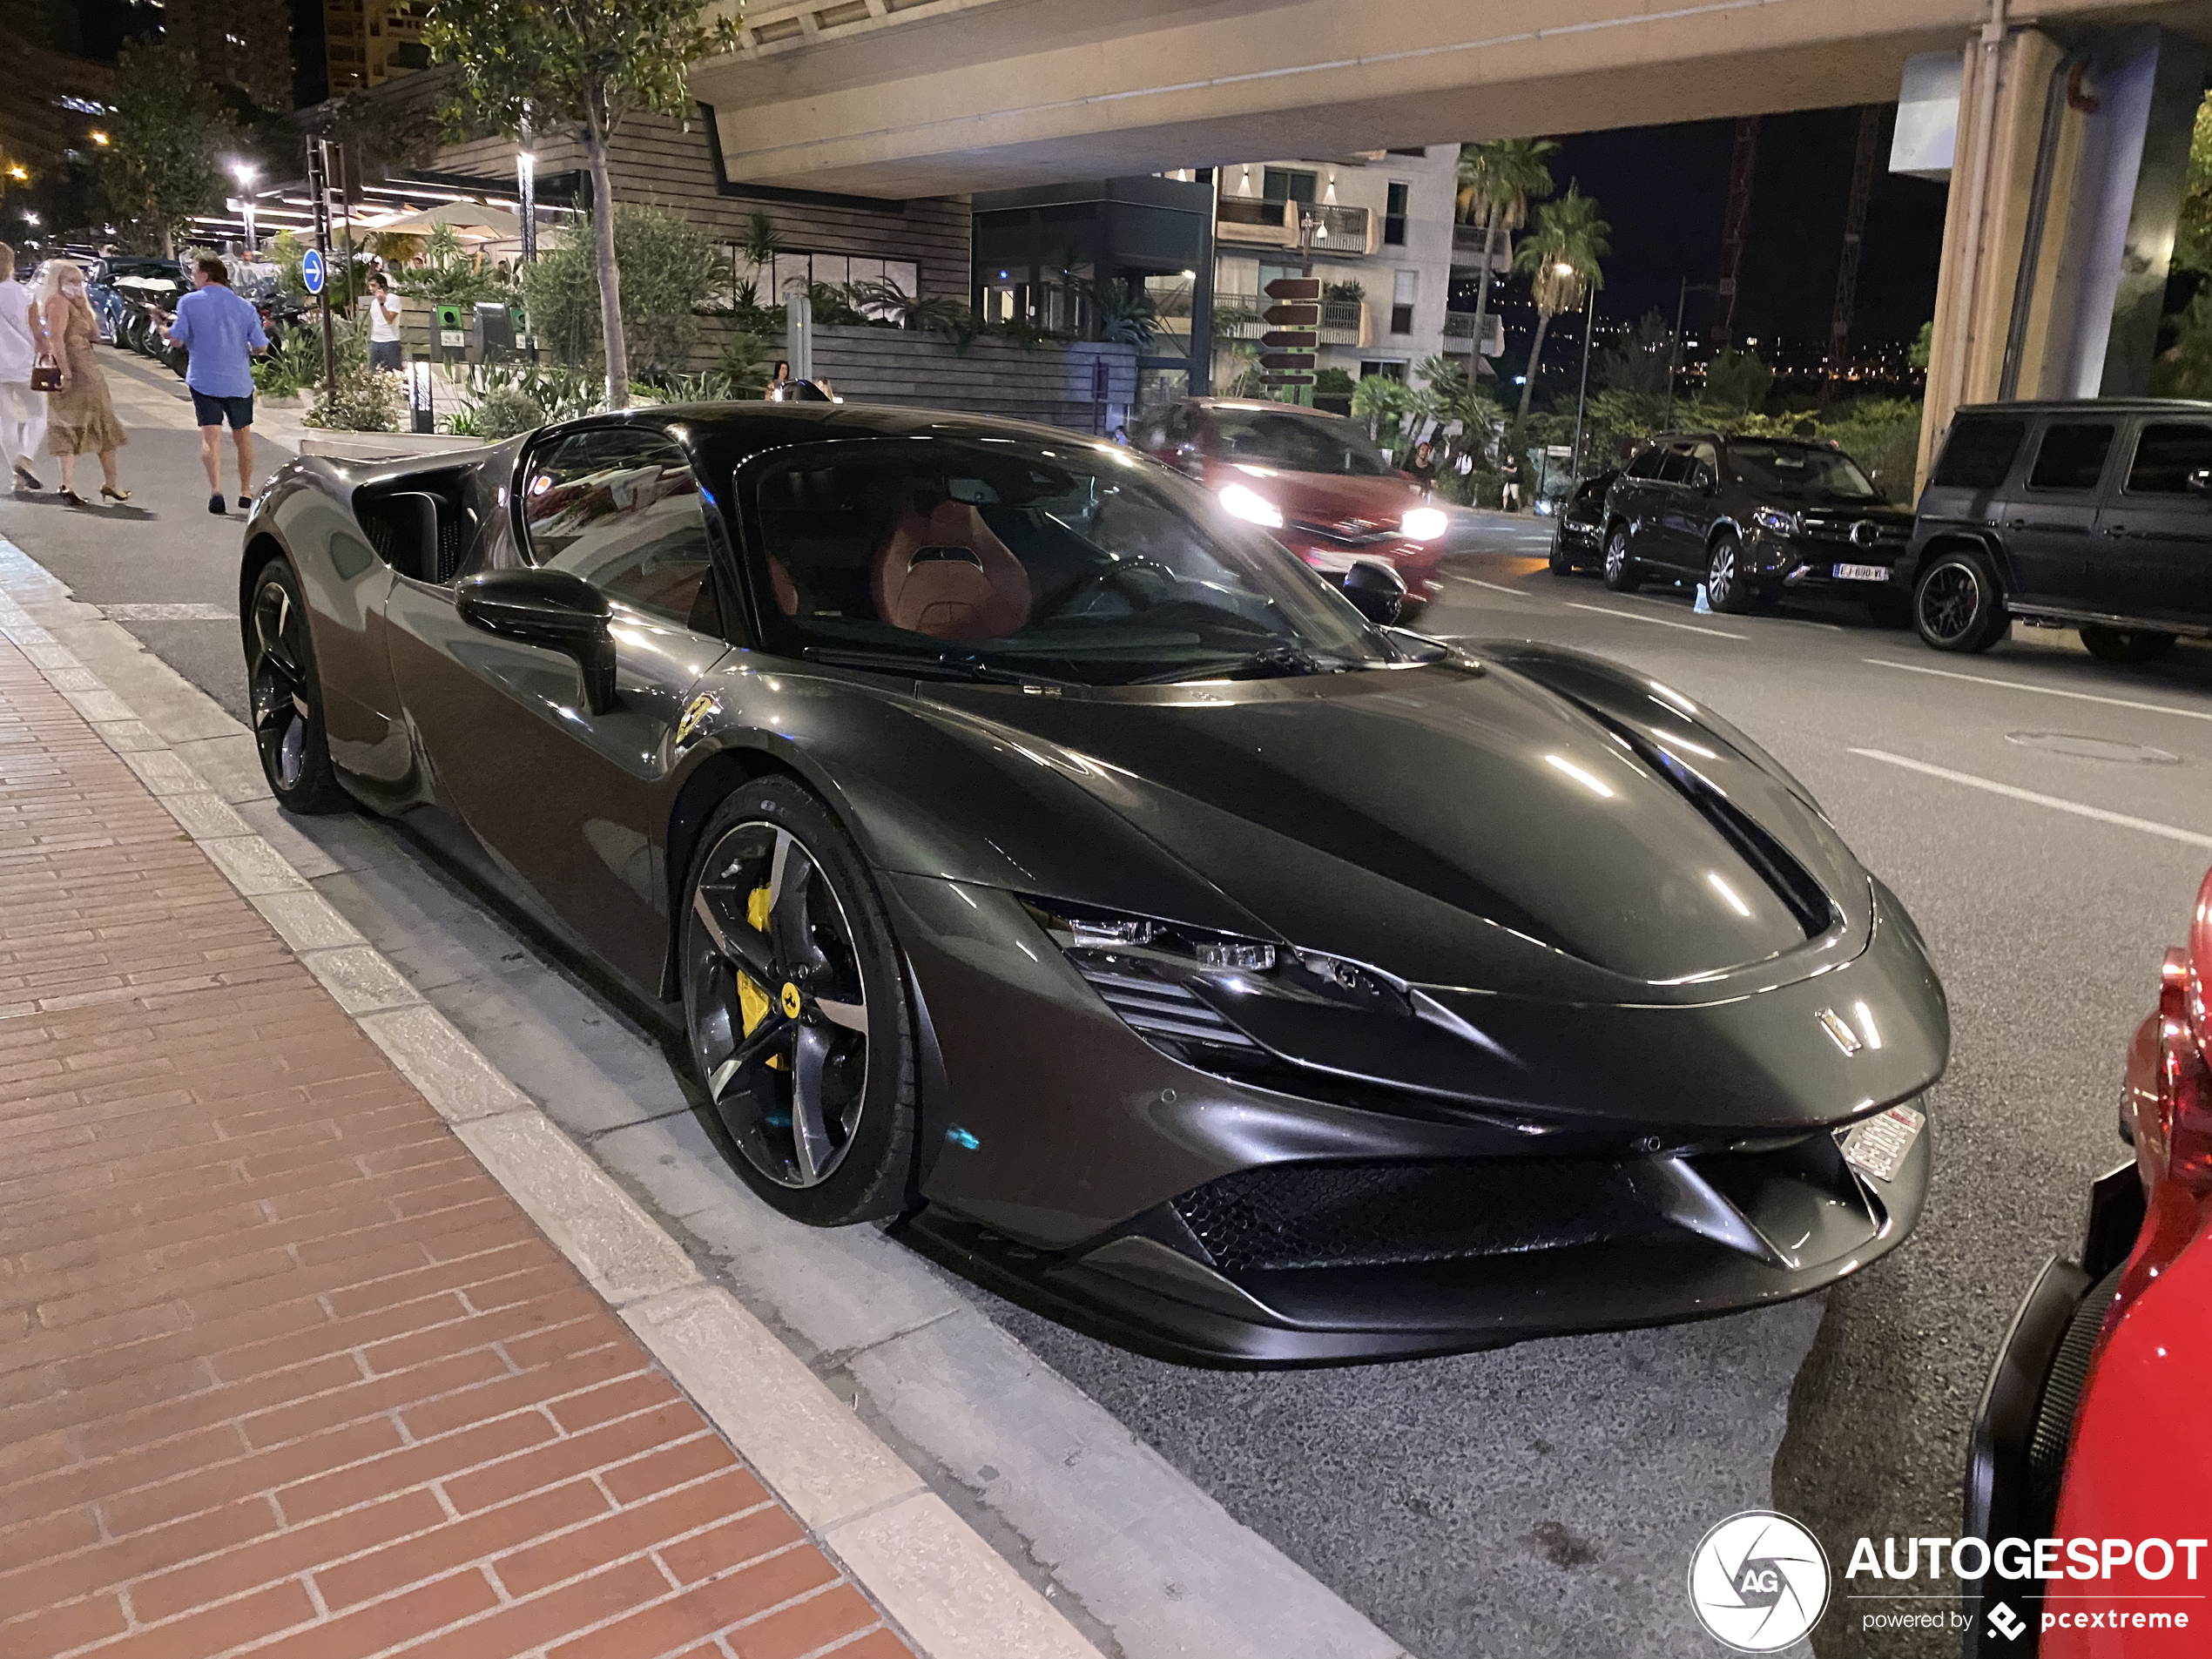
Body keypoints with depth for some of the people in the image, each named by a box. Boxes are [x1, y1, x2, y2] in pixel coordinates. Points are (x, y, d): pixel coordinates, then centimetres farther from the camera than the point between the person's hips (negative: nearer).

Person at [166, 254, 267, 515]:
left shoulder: (189, 302, -5)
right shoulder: (245, 306, 0)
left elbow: (177, 339, -7)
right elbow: (261, 347, -1)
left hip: (204, 379, -2)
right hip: (239, 381, 2)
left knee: (210, 435, -5)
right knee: (243, 437, 15)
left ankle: (216, 489, -25)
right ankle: (246, 492, 23)